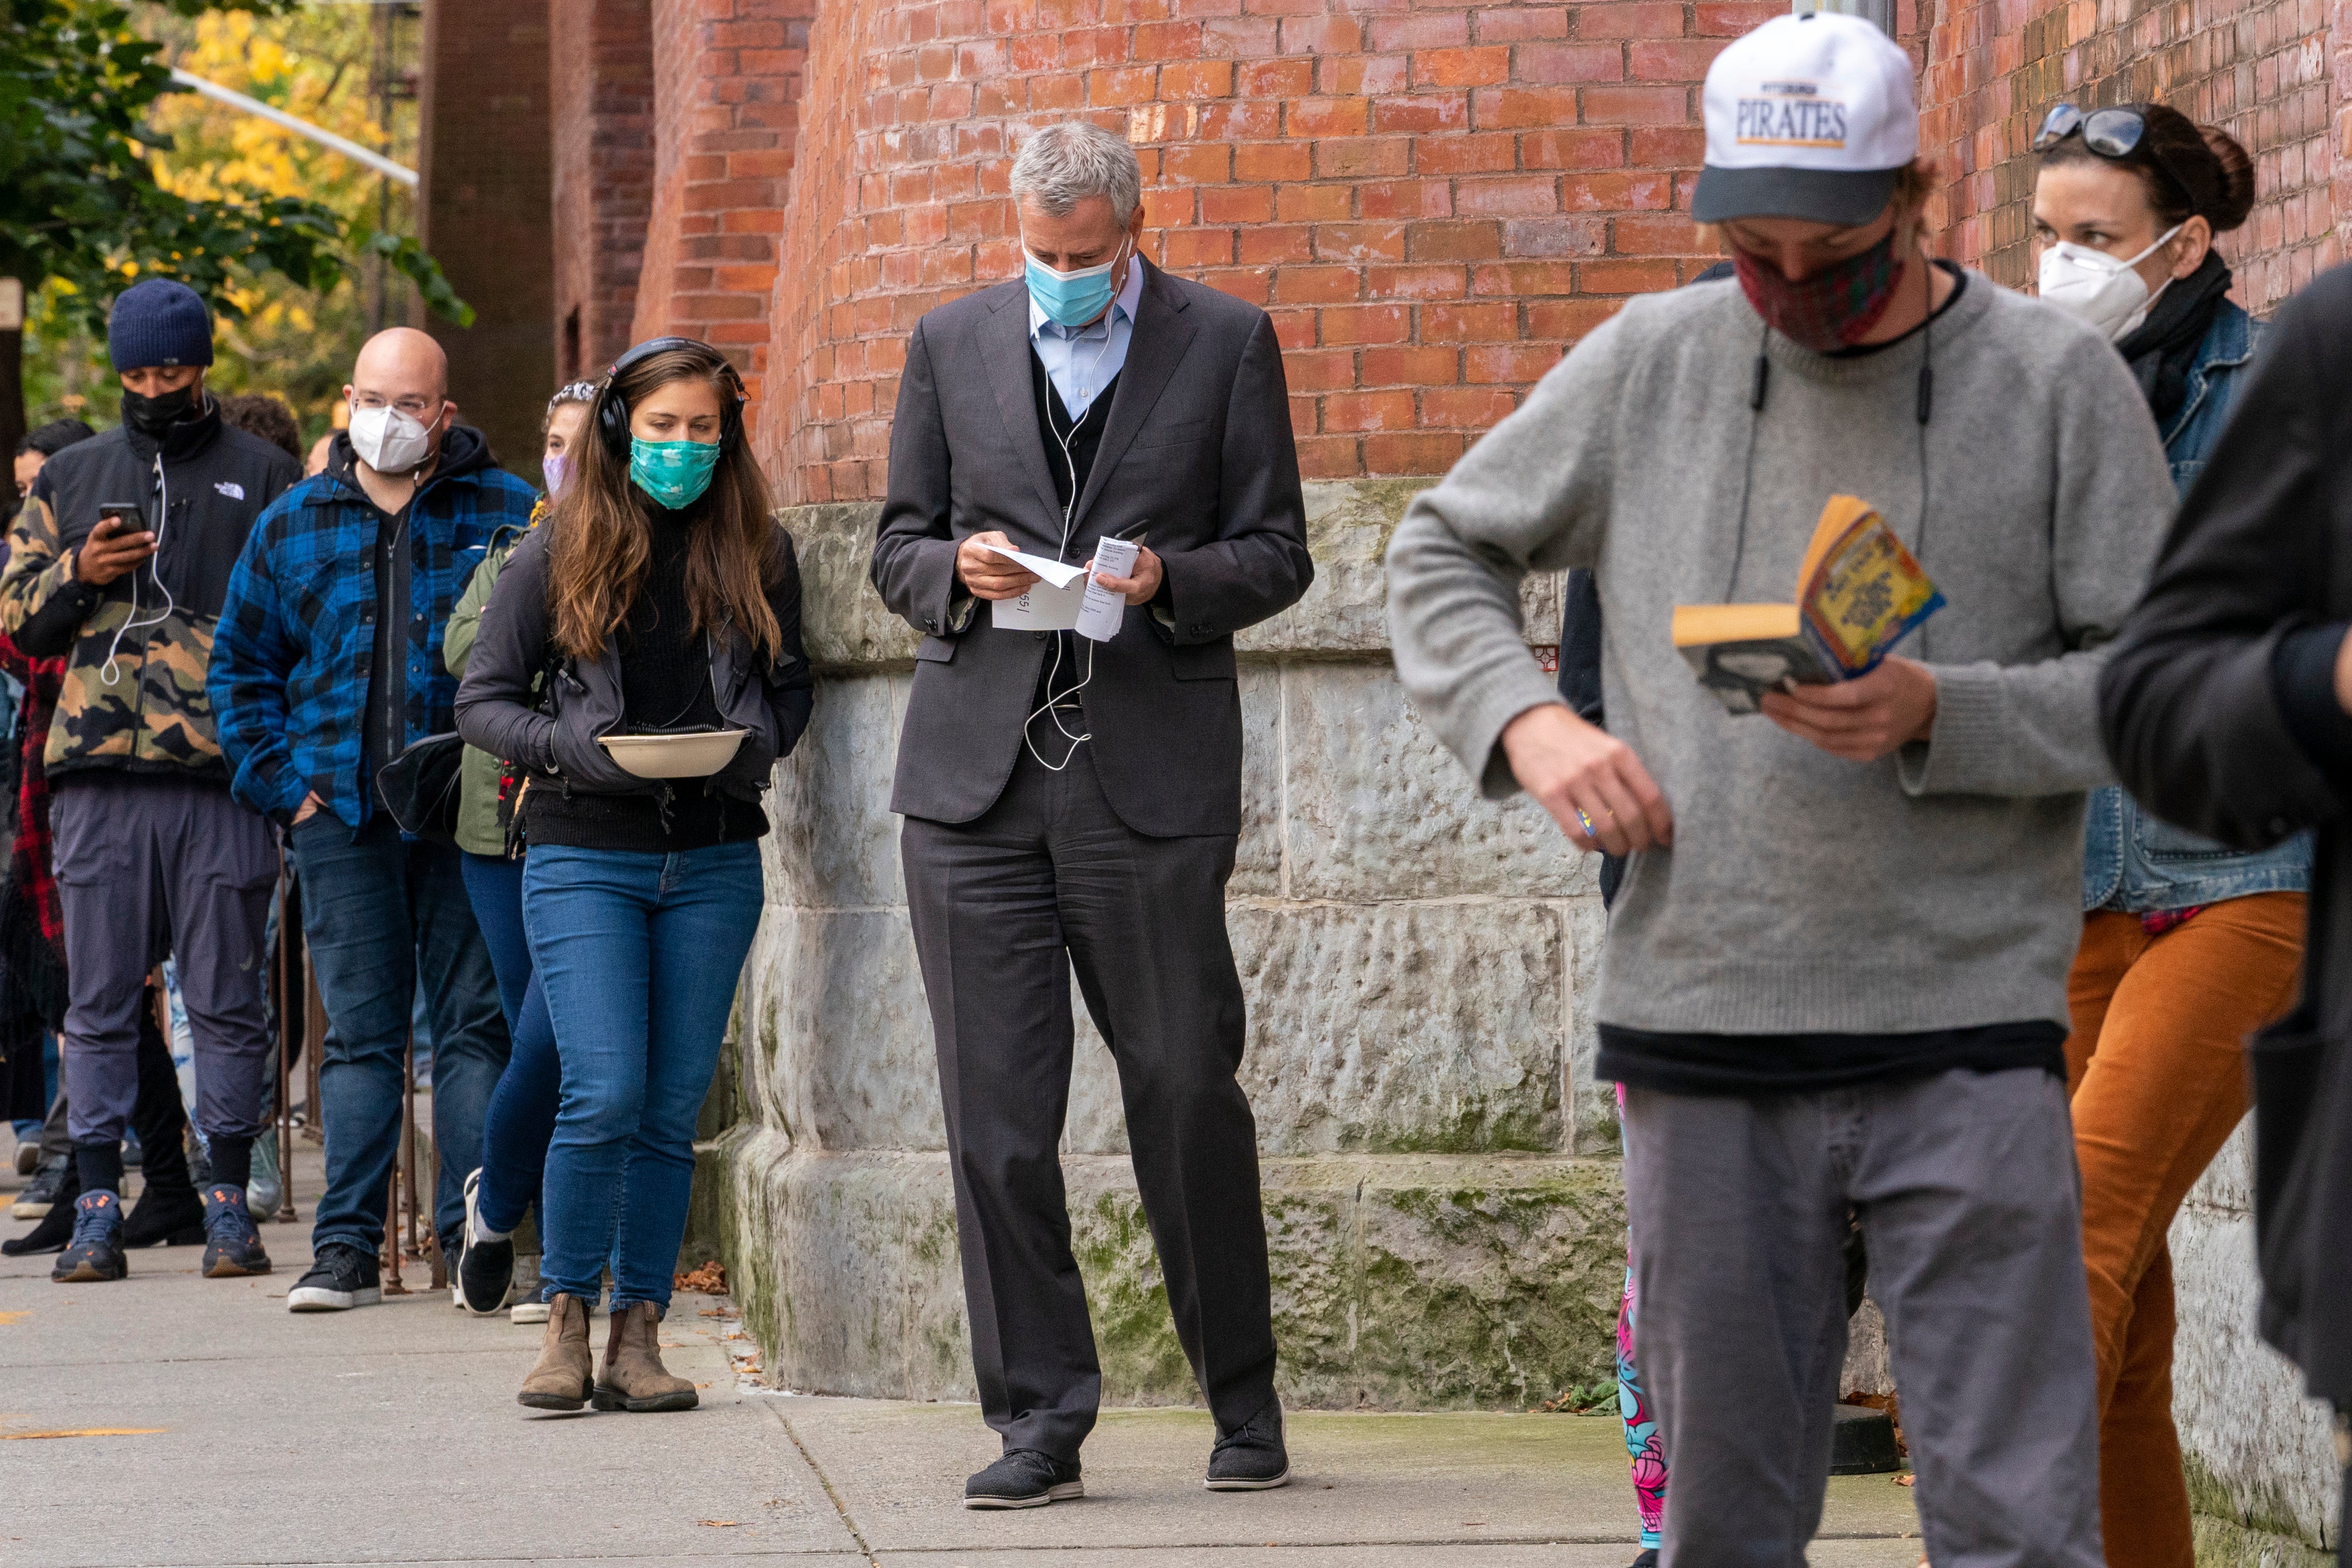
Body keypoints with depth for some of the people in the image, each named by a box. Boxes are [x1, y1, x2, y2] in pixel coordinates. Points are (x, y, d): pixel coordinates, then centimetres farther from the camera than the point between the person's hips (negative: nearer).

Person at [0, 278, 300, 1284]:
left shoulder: (263, 477, 10)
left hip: (225, 781, -2)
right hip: (100, 777, 2)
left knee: (228, 1002, 1)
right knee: (99, 1002, 2)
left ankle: (227, 1201, 7)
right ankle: (98, 1204, 5)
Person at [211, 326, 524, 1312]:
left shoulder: (508, 515, 2)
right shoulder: (292, 526, 11)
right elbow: (241, 664, 18)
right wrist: (281, 780, 6)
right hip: (343, 820, 2)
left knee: (474, 1025, -1)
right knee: (360, 1034, 4)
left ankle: (476, 1236, 2)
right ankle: (346, 1247, 4)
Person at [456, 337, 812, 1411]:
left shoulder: (756, 553, 8)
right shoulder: (559, 553, 2)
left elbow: (791, 688, 16)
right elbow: (481, 699, 4)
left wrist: (752, 745, -6)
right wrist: (569, 746, -14)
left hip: (714, 861, 3)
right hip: (586, 853, -3)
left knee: (673, 1108, 3)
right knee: (605, 1094, -13)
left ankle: (638, 1340, 9)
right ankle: (566, 1323, 1)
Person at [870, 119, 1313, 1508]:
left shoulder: (1227, 343, 5)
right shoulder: (952, 345, 13)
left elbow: (1278, 556, 5)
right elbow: (899, 547, 17)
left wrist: (1168, 581, -14)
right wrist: (958, 572, -6)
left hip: (1154, 777, -2)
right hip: (977, 776, 2)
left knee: (1187, 1093, 0)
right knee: (996, 1118, -1)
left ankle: (1243, 1396, 17)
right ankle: (1040, 1421, 6)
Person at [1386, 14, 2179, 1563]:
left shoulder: (2055, 378, 1)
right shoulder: (1653, 361, 8)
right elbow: (1444, 553, 18)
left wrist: (1937, 714, -17)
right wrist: (1527, 720, -1)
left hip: (1967, 1042, -3)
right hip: (1702, 1036, 3)